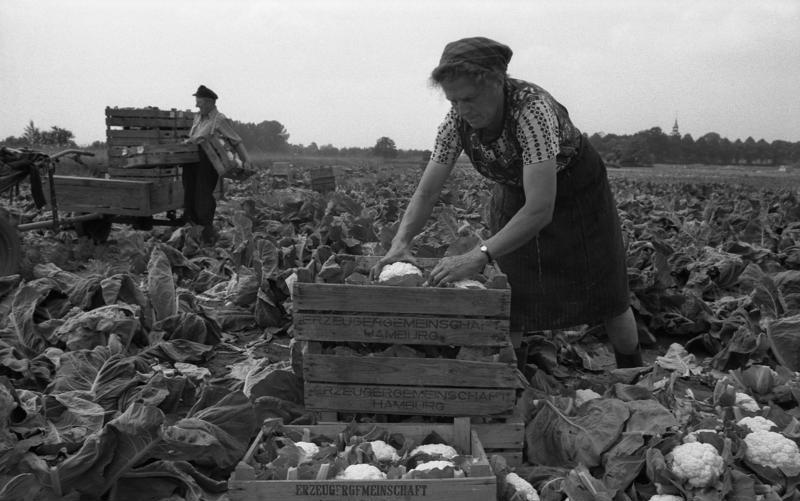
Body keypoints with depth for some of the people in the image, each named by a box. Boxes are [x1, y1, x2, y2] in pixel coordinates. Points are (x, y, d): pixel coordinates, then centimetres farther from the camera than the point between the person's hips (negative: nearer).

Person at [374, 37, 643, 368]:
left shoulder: (533, 108, -39)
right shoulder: (458, 120, -22)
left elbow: (541, 209, -45)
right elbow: (426, 193, -18)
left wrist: (479, 257, -52)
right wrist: (400, 241, -36)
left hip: (576, 194, -4)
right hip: (514, 194, 4)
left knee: (606, 297, 7)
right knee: (515, 300, 1)